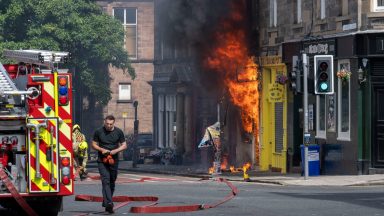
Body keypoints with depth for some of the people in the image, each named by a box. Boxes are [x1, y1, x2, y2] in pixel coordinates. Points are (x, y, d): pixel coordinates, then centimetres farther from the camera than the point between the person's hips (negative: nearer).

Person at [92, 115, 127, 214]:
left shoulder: (118, 132, 3)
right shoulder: (98, 132, -1)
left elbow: (124, 145, 6)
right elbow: (94, 144, 6)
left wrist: (116, 150, -13)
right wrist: (101, 150, -13)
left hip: (114, 160, 3)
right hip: (102, 161, -3)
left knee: (112, 182, 10)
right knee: (105, 181, -17)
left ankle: (106, 203, 25)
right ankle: (108, 203, -29)